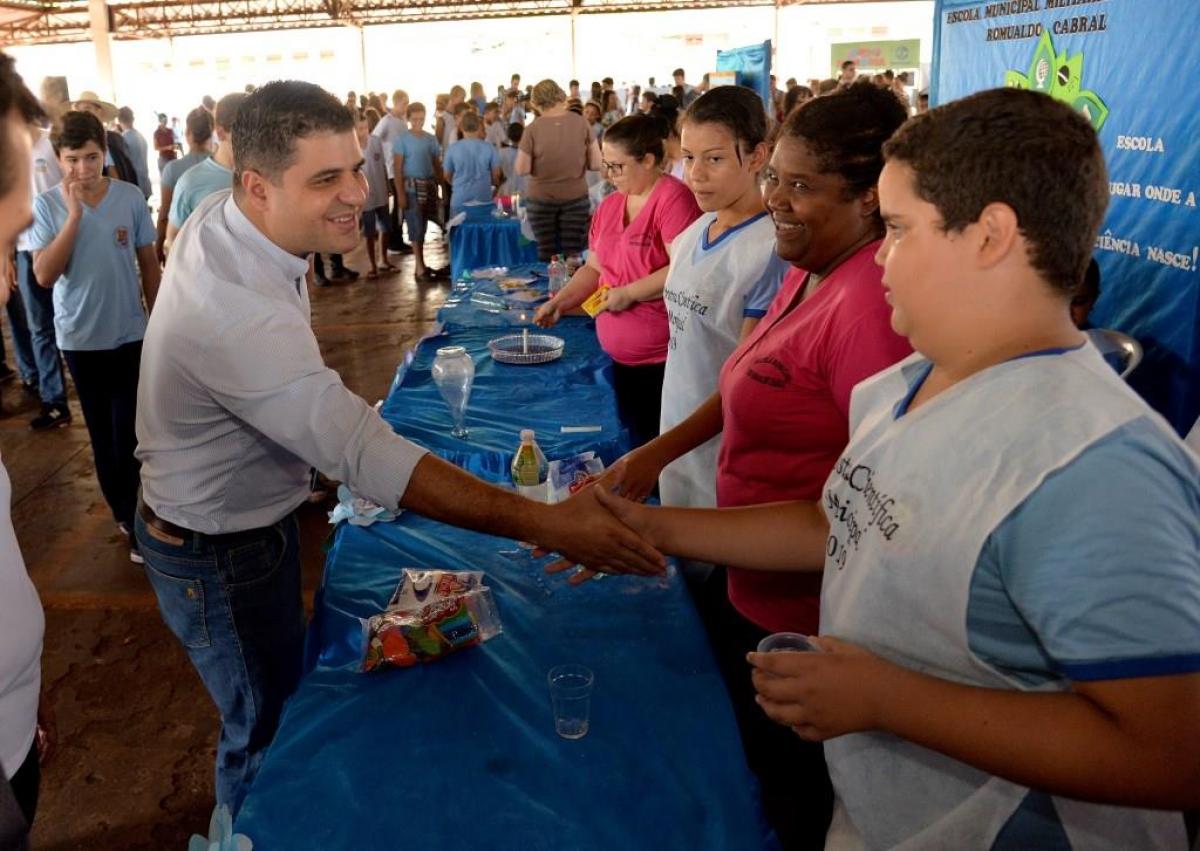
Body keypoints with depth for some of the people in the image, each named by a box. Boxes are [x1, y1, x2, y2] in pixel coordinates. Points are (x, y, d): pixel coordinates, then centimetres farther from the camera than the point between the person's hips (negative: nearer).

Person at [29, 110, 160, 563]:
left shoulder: (130, 197, -6)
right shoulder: (47, 205, -7)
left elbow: (149, 263, 3)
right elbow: (44, 275, -16)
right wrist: (74, 215, -21)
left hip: (130, 333, -1)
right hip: (79, 337, 1)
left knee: (129, 431, 1)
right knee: (102, 429, 14)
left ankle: (138, 519, 15)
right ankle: (124, 509, 31)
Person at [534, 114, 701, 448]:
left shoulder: (674, 198, -13)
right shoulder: (608, 206, 12)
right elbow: (594, 268, 18)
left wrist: (629, 293, -16)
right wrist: (559, 302, 5)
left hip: (664, 360, -7)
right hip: (620, 358, 8)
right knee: (633, 443, 15)